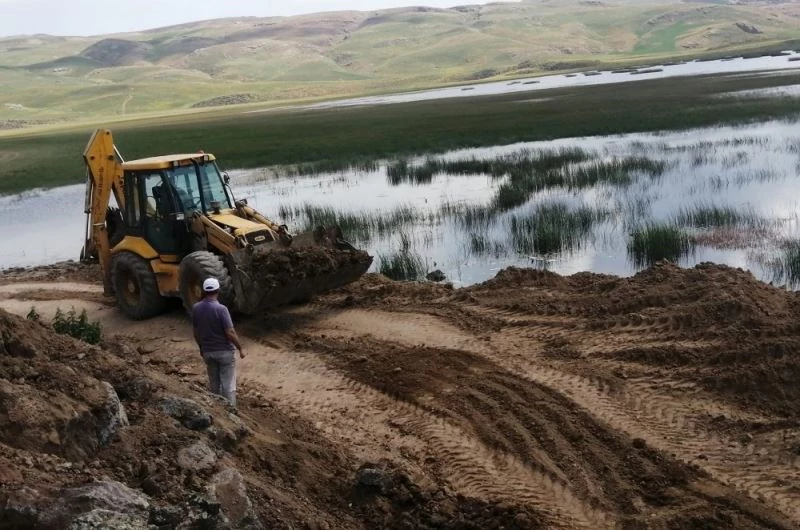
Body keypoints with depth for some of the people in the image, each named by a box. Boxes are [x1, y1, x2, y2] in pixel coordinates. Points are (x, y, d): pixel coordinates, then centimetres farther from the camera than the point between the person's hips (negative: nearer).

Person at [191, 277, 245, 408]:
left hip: (208, 352, 5)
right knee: (228, 385, 2)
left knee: (214, 384, 17)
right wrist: (240, 348, -6)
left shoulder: (196, 308, -3)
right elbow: (230, 333, -19)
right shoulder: (221, 309, -19)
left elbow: (196, 332, 6)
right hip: (225, 351, -5)